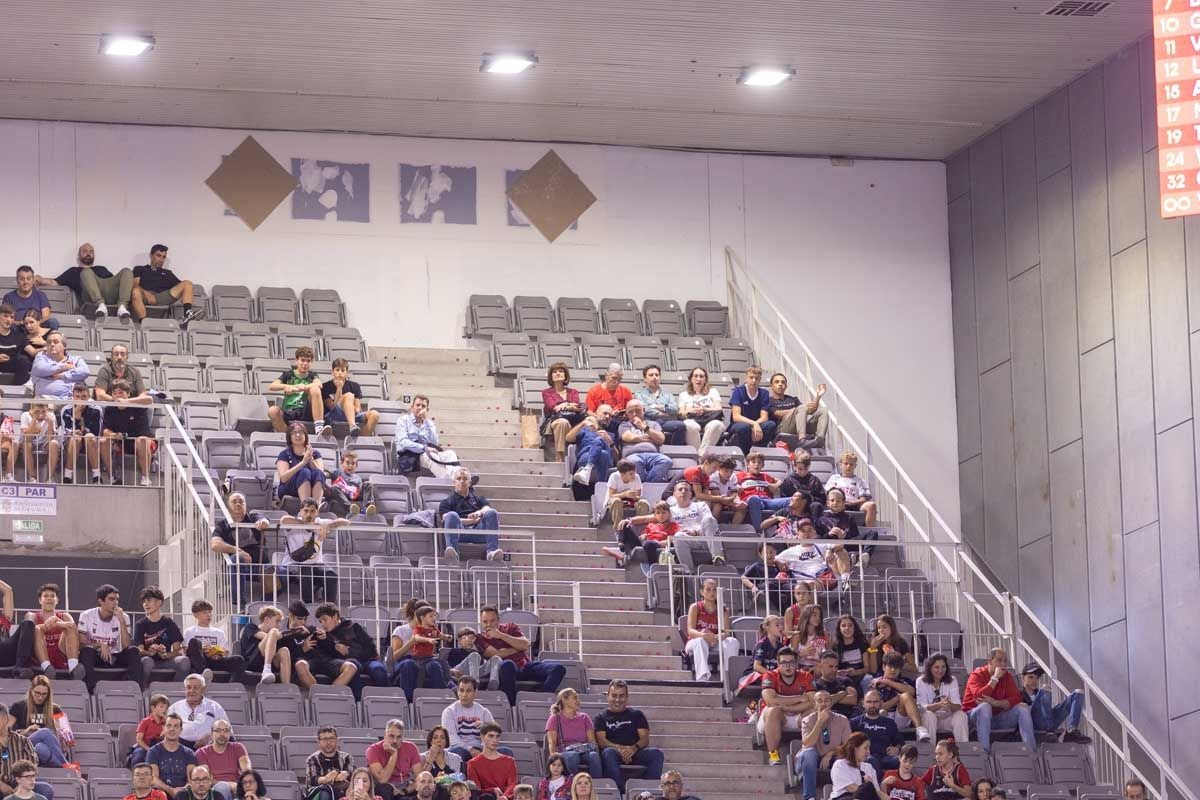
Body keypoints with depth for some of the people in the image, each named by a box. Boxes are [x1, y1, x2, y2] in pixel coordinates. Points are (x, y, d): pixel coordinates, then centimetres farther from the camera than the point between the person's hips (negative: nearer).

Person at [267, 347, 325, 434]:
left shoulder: (312, 376, 12)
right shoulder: (288, 374, 12)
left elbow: (319, 384, -13)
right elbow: (271, 387, -5)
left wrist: (300, 388, -32)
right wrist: (287, 386, -26)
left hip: (306, 413, 0)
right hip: (288, 413, 0)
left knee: (315, 389, -25)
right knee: (272, 411, -32)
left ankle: (319, 428, -34)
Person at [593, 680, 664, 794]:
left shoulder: (636, 715, 22)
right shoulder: (600, 718, 17)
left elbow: (645, 739, 9)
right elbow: (601, 741, 1)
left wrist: (634, 748, -15)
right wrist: (620, 749, -19)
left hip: (634, 754, 2)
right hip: (614, 753, -2)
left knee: (656, 753, -26)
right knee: (608, 753, -37)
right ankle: (621, 791, -45)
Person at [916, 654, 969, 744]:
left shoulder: (952, 681, 0)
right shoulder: (921, 682, -6)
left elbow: (958, 706, -12)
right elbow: (923, 707, -19)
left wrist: (950, 705, -38)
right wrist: (939, 705, -38)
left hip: (948, 718, 2)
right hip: (929, 719, -2)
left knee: (961, 715, -26)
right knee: (929, 714, -34)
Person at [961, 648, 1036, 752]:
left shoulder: (1007, 676, 5)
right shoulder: (977, 675, -9)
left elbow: (1015, 699, -9)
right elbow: (980, 696, -28)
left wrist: (996, 703, -26)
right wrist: (995, 678, -23)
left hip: (998, 716, 4)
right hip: (976, 715, -4)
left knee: (1023, 707, -14)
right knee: (985, 706, -36)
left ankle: (1031, 749, -21)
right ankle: (984, 750, -44)